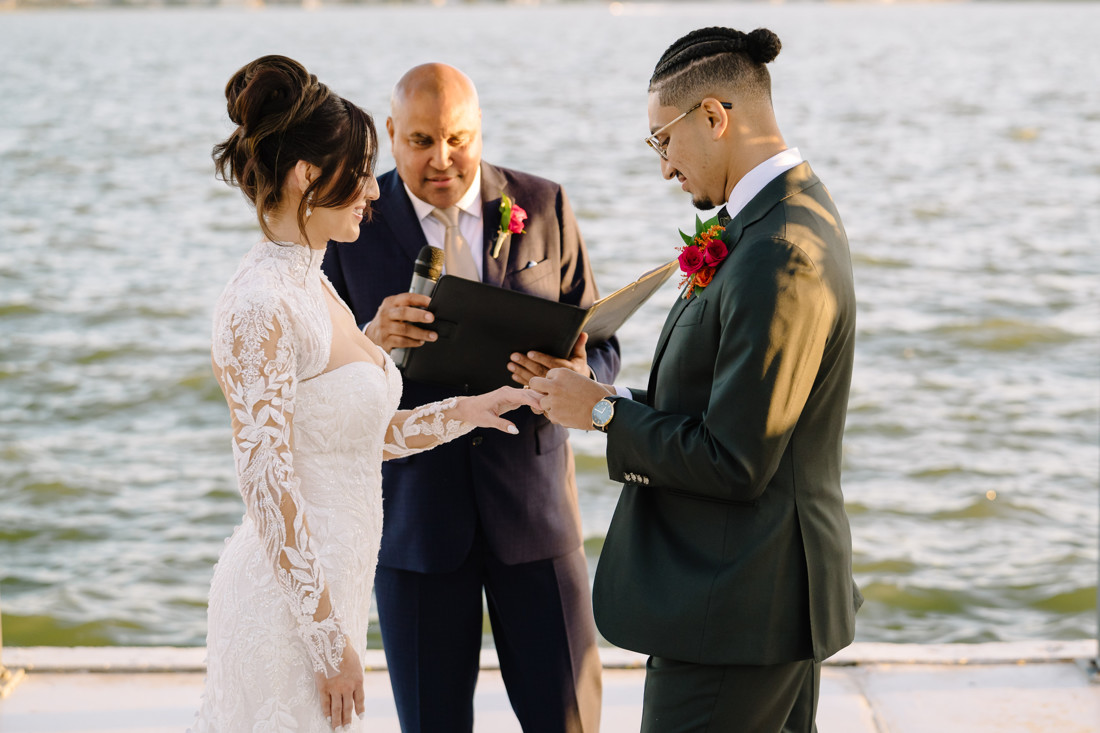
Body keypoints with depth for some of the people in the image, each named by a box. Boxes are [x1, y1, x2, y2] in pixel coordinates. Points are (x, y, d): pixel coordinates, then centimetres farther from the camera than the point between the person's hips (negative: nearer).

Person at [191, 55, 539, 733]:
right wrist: (329, 638, -18)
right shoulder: (260, 308, -19)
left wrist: (464, 411, 10)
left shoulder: (313, 287, 9)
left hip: (329, 583, 9)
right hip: (292, 601, -9)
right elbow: (268, 486, -21)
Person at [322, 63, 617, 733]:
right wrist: (371, 341, -23)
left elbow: (602, 348, 4)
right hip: (414, 511, 0)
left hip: (532, 501, 1)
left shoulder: (543, 207, 2)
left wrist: (575, 374, -20)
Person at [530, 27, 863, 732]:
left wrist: (605, 413, -11)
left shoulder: (778, 259, -25)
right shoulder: (796, 212, 8)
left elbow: (734, 464, -23)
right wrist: (619, 400, 4)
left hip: (739, 607, -10)